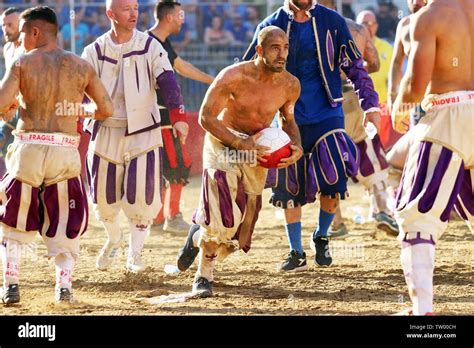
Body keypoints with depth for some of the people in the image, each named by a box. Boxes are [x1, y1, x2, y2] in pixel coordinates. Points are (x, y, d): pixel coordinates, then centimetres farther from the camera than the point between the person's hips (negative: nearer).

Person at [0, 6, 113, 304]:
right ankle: (64, 284, 2)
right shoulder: (80, 66, 5)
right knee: (65, 224, 15)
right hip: (66, 152, 2)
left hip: (29, 148, -1)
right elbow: (107, 109, 6)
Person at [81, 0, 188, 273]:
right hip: (106, 133, 1)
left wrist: (178, 116, -27)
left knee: (142, 196, -8)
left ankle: (135, 253, 12)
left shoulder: (150, 47, -3)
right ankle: (114, 240, 38)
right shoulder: (95, 52, 0)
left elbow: (167, 82, -12)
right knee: (104, 198, 7)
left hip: (143, 132, -1)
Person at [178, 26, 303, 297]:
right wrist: (241, 144, -28)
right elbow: (206, 117, -19)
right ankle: (204, 276, -4)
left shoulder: (291, 86, -9)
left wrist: (297, 146, -8)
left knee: (238, 235, 5)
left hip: (257, 151, 5)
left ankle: (198, 237, 38)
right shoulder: (234, 77, -22)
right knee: (224, 219, -25)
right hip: (223, 143, -5)